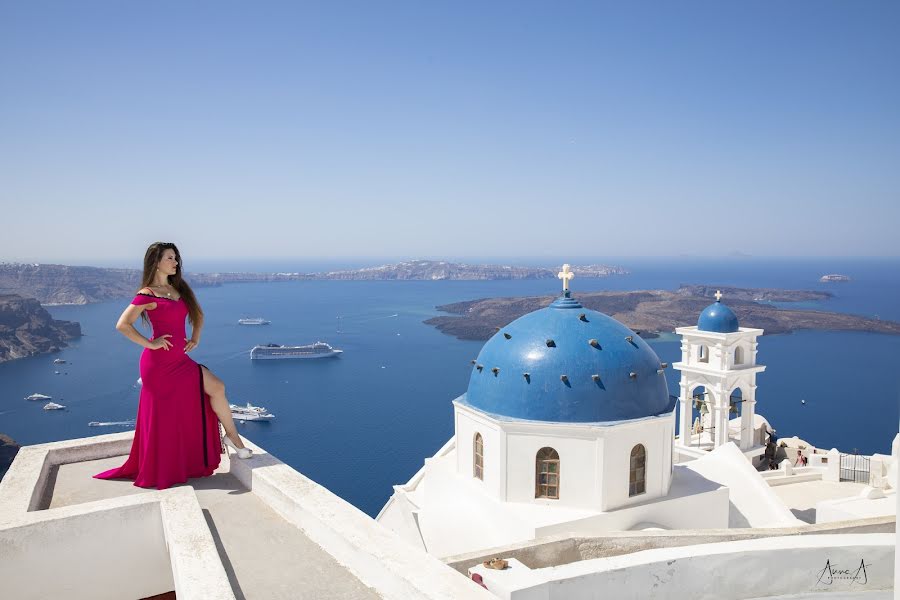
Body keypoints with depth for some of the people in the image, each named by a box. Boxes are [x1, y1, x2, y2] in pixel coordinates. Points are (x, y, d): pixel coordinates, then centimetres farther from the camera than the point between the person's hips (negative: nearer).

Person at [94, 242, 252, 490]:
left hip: (180, 360, 7)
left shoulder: (179, 289, 12)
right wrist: (150, 344, -15)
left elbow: (197, 315, 25)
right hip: (160, 363, -7)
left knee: (217, 387, -4)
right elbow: (122, 325, -17)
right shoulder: (147, 295, -9)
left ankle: (232, 436, 6)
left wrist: (195, 338, 11)